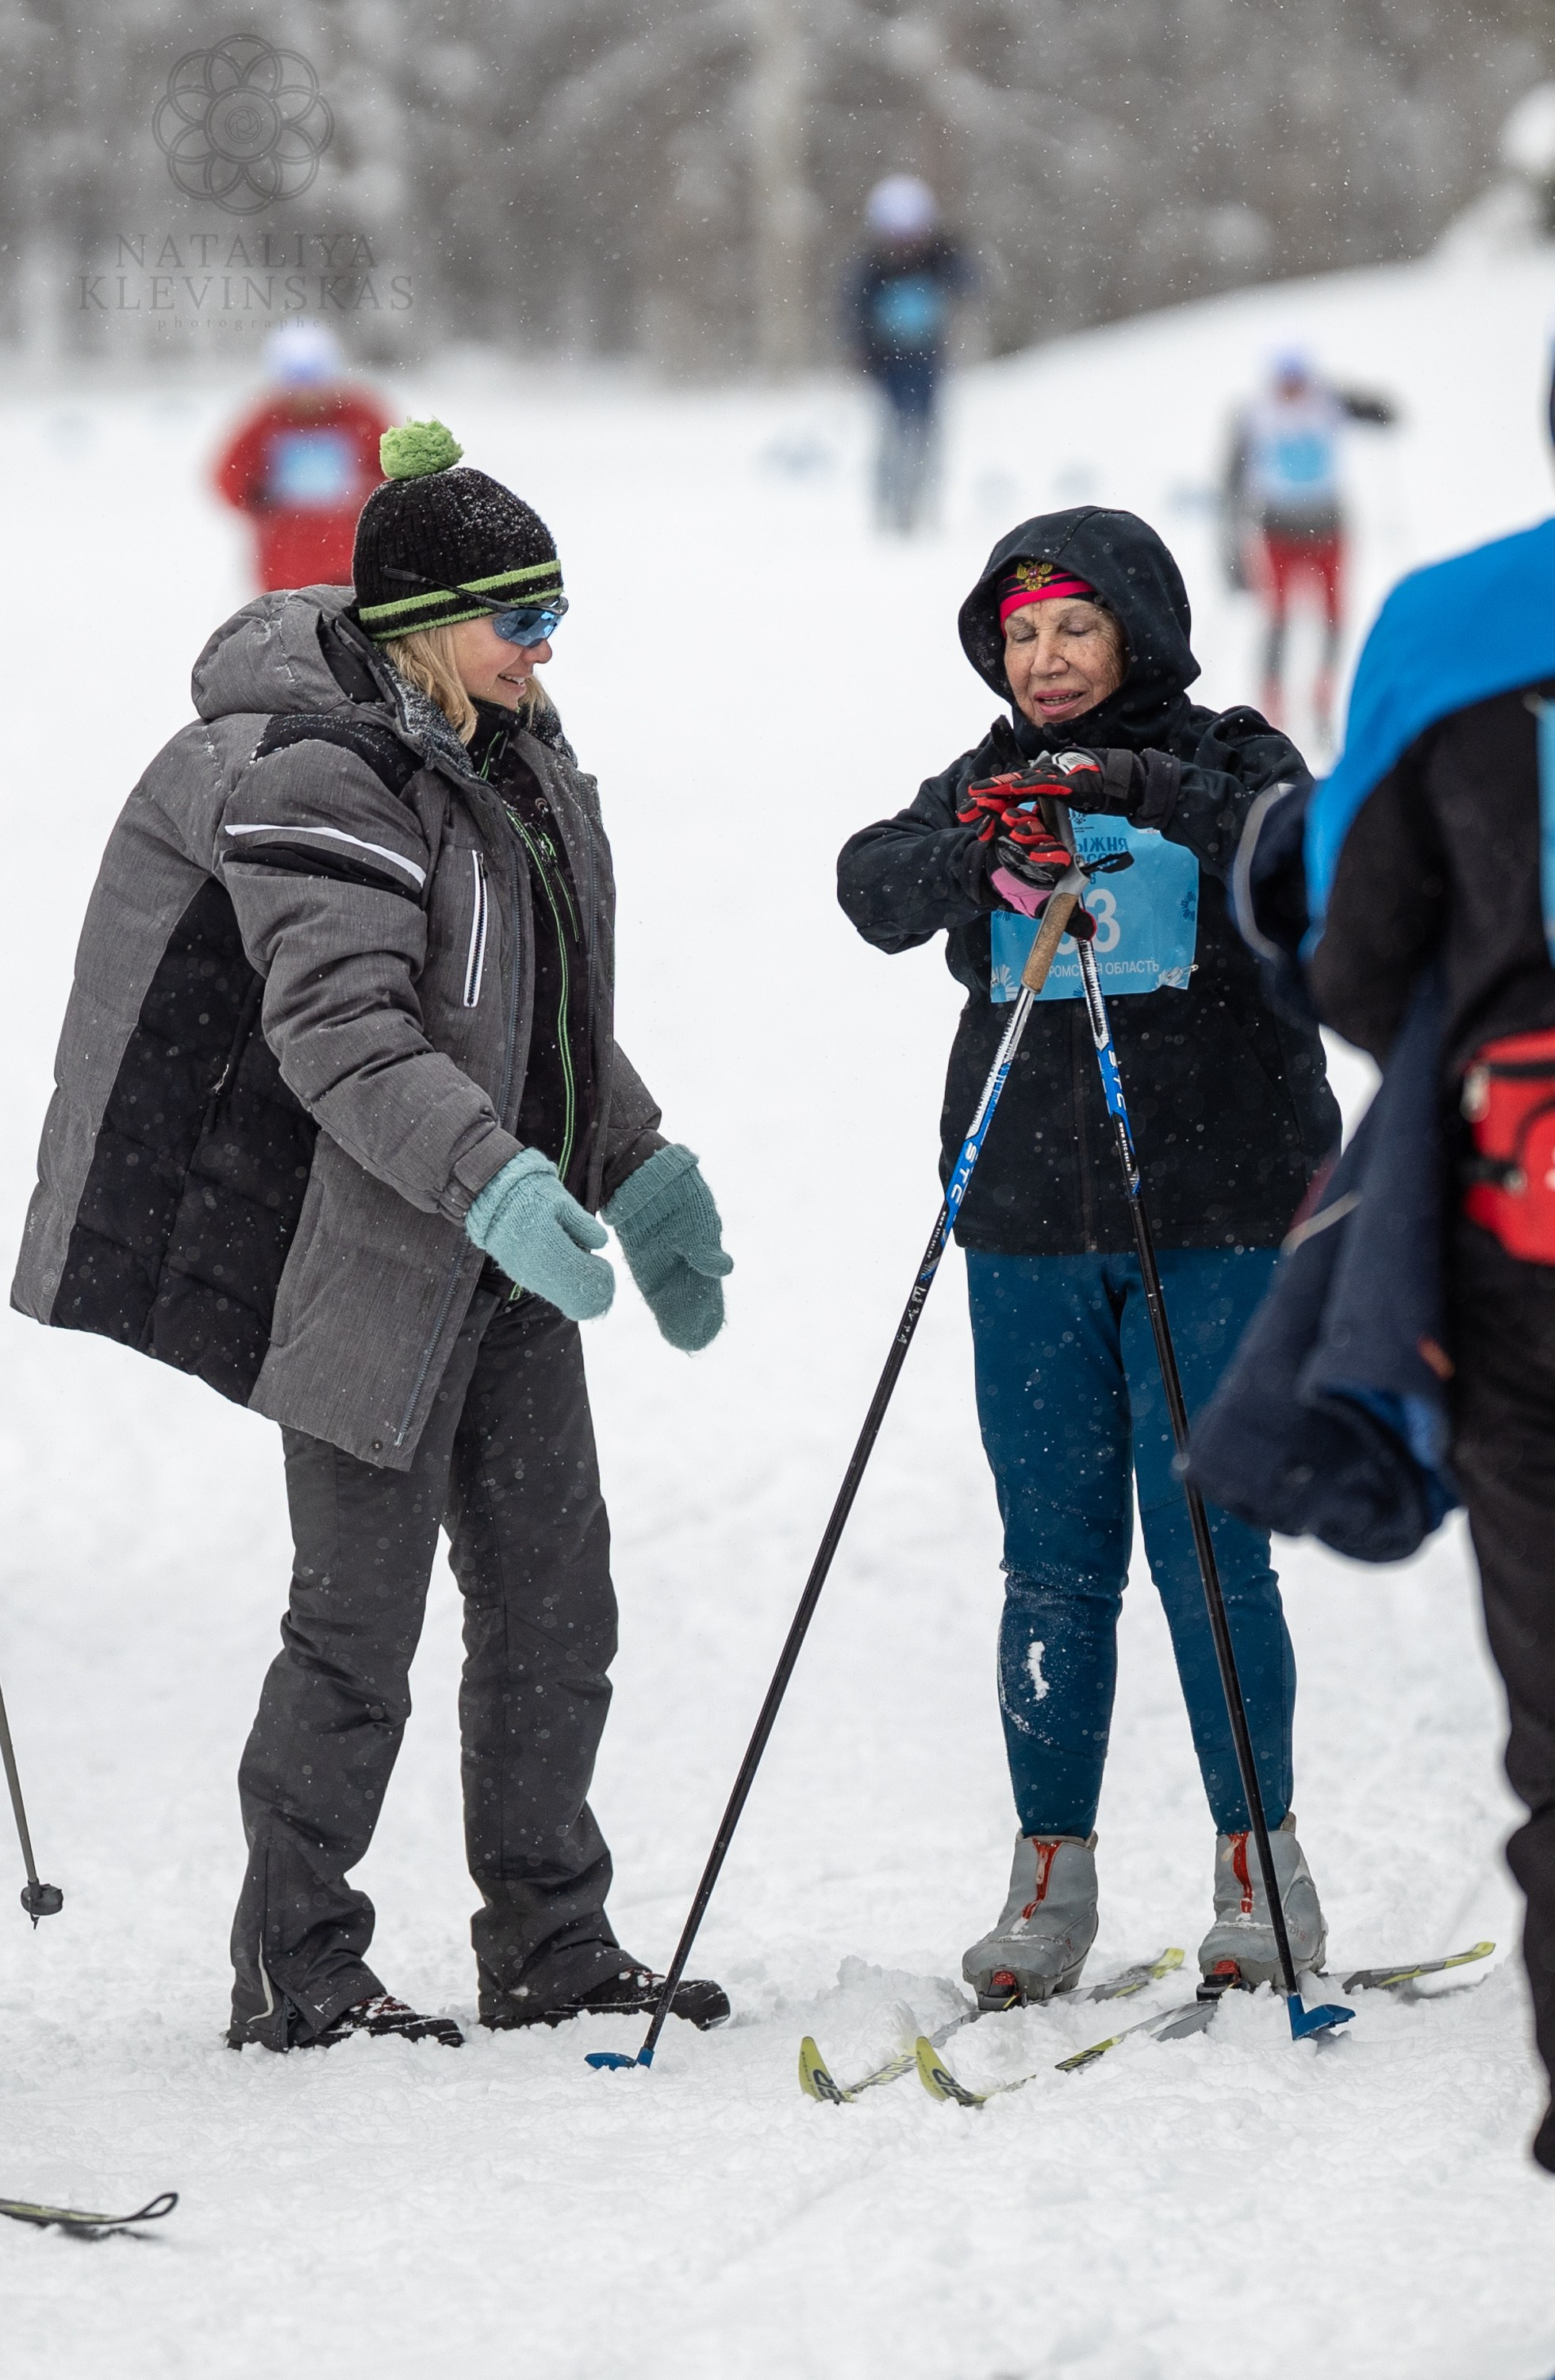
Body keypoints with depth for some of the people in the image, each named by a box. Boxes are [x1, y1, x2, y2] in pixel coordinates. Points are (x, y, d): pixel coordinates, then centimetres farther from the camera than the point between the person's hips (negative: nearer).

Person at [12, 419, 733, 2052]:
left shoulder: (515, 754, 11)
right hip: (381, 1262, -8)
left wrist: (642, 1176, 19)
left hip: (512, 1270, 9)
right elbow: (343, 1033, -26)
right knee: (360, 1626, -2)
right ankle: (294, 1970, 10)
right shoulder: (320, 776, -17)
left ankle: (547, 1945, 21)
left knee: (555, 1607, 11)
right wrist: (496, 1182, -35)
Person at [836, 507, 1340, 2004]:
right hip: (1028, 1229, 3)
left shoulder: (1225, 763, 3)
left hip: (1211, 1220, -3)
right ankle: (1051, 1876, 11)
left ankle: (1262, 1867, 7)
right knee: (1054, 1563, 5)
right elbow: (876, 889, -7)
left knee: (1207, 1550, -4)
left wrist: (1140, 789, -32)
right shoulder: (982, 789, 11)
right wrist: (973, 847, -27)